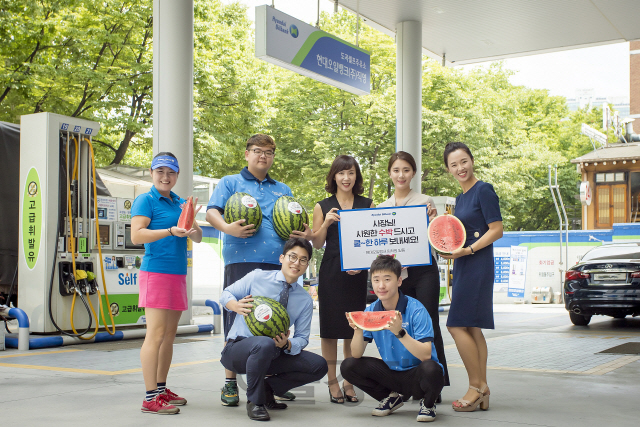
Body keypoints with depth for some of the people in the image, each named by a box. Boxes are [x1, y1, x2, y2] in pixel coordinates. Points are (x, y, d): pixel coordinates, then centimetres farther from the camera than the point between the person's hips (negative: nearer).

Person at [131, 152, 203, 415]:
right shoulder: (145, 200, -2)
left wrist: (191, 223, -7)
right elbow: (136, 236, -14)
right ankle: (150, 398, -10)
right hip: (156, 272, -7)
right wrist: (170, 231, -24)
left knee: (169, 335, 11)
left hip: (177, 274, 7)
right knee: (156, 334, -11)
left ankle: (161, 390, 19)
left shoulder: (179, 203, 18)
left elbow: (198, 238, 14)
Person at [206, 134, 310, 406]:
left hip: (277, 263, 4)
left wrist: (307, 235, 5)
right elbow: (212, 212, 1)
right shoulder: (230, 183, 13)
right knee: (237, 320, -3)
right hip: (241, 261, -4)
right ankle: (230, 383, 7)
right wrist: (227, 228, -20)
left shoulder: (283, 190, 25)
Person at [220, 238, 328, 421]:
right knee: (265, 344, -41)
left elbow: (302, 337, 3)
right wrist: (237, 306, -21)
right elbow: (226, 294, 3)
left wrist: (287, 344, -21)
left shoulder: (305, 301, 4)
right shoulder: (257, 277, -4)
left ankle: (268, 388, 4)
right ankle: (255, 401, -16)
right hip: (237, 349, -4)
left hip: (273, 353, 5)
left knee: (319, 366, -12)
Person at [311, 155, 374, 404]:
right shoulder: (323, 207, 7)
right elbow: (316, 244, 5)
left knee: (353, 329, 4)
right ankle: (332, 382, 11)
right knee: (330, 327, 1)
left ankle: (349, 382, 15)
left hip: (357, 273, 1)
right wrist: (326, 223, -12)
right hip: (331, 272, -1)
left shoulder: (367, 205, 10)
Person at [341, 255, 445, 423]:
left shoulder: (415, 310, -17)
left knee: (430, 368, -37)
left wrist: (399, 332, -39)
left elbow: (426, 355, -26)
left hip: (416, 375, -4)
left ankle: (428, 403, -1)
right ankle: (392, 397, 12)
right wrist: (358, 330, -25)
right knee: (348, 366, -10)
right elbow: (356, 355, -5)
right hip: (392, 374, 5)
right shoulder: (371, 311, -2)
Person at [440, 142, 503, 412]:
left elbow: (496, 230, -13)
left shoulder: (483, 191, -8)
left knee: (458, 326, -10)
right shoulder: (460, 198, 18)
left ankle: (477, 387, -1)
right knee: (472, 329, 8)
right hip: (463, 267, 9)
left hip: (478, 265, -9)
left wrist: (468, 250, -19)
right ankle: (482, 392, 13)